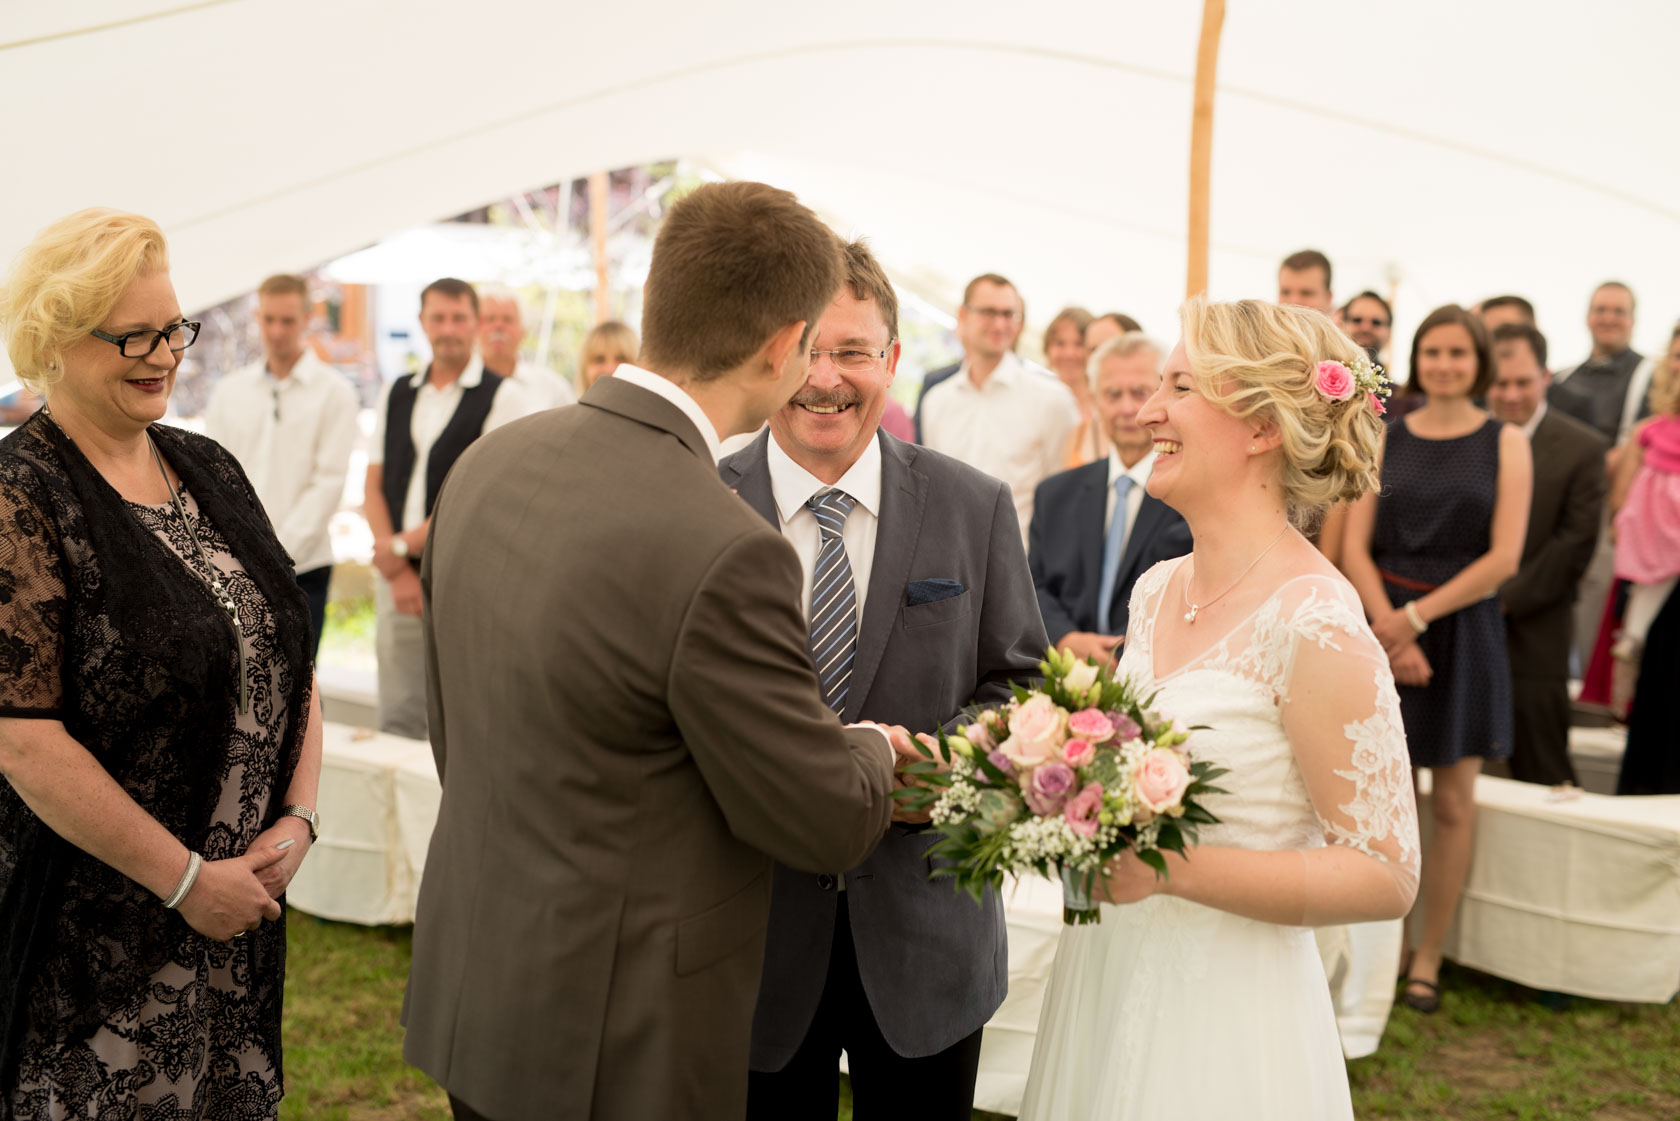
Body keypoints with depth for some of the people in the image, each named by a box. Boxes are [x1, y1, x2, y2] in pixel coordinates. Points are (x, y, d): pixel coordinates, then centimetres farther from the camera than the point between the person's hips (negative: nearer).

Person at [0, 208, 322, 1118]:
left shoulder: (208, 471, 7)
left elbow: (287, 657, 9)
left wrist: (297, 816, -3)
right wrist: (183, 877, -15)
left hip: (243, 897, 6)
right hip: (96, 930, -6)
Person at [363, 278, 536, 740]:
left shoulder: (504, 398, -2)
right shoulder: (395, 395, 15)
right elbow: (374, 488, 12)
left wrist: (404, 546, -7)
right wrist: (398, 573, -2)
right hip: (397, 576, 5)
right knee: (396, 721, 7)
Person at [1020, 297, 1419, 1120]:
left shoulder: (1314, 624, -19)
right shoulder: (1155, 590, 4)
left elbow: (1383, 876, -18)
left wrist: (1171, 868, -24)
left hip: (1220, 1018, -7)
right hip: (1104, 981, 7)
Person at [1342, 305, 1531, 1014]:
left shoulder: (1505, 443, 2)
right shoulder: (1384, 439, 6)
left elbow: (1504, 557, -6)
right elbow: (1355, 547, 0)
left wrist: (1418, 616, -13)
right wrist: (1387, 625, -13)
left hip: (1462, 631, -1)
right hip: (1386, 626, 1)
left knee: (1452, 802, 4)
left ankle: (1428, 958, 15)